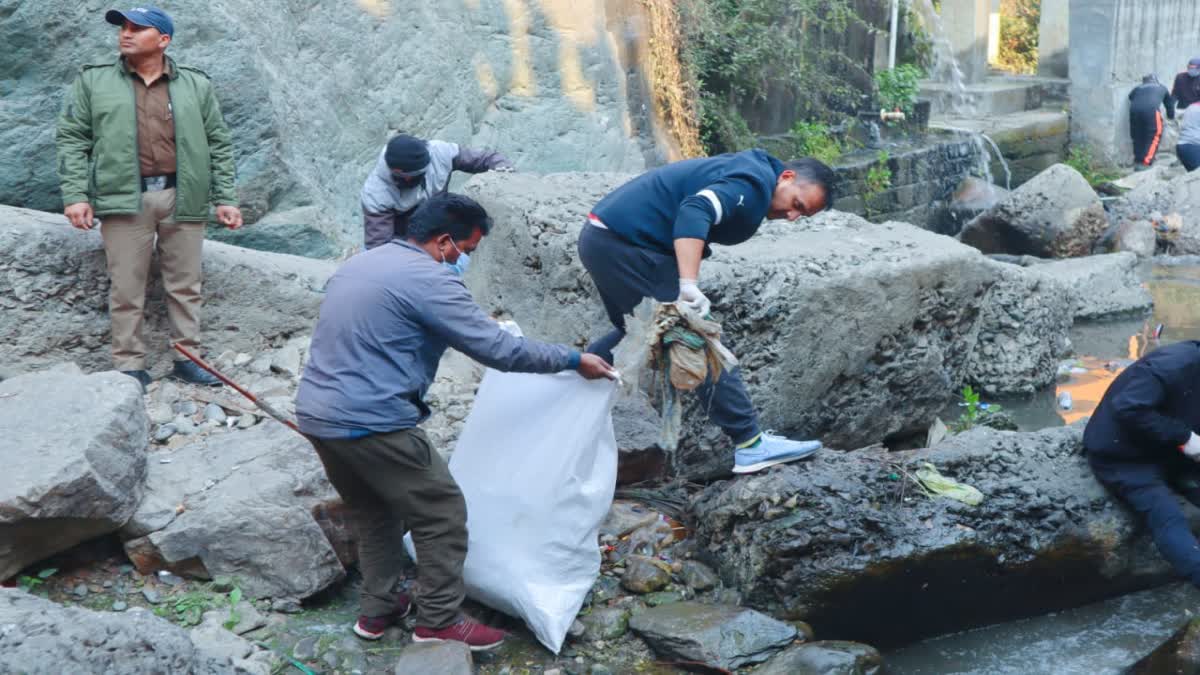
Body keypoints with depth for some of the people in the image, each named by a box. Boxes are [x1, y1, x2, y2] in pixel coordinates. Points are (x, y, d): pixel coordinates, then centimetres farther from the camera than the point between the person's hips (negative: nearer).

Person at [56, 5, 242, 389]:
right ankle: (130, 366, 8)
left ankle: (187, 358, 15)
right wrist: (75, 194, -6)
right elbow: (72, 139, 5)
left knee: (185, 286, 5)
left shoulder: (195, 86, 10)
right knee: (126, 289, 0)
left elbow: (219, 143, 10)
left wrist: (225, 198, 3)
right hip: (125, 199, -1)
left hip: (182, 198, 1)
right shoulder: (93, 83, 8)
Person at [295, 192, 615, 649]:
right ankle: (439, 624, 11)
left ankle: (377, 611, 32)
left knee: (374, 512, 25)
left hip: (315, 414, 9)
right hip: (370, 422, -9)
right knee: (442, 515, 4)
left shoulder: (360, 263, 16)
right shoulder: (428, 279, -13)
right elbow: (497, 350, -14)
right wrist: (573, 360, -3)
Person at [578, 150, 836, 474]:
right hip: (626, 243, -10)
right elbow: (695, 212, -27)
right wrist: (689, 285, -36)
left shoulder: (741, 169, 20)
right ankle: (751, 445, -4)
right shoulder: (755, 182, -11)